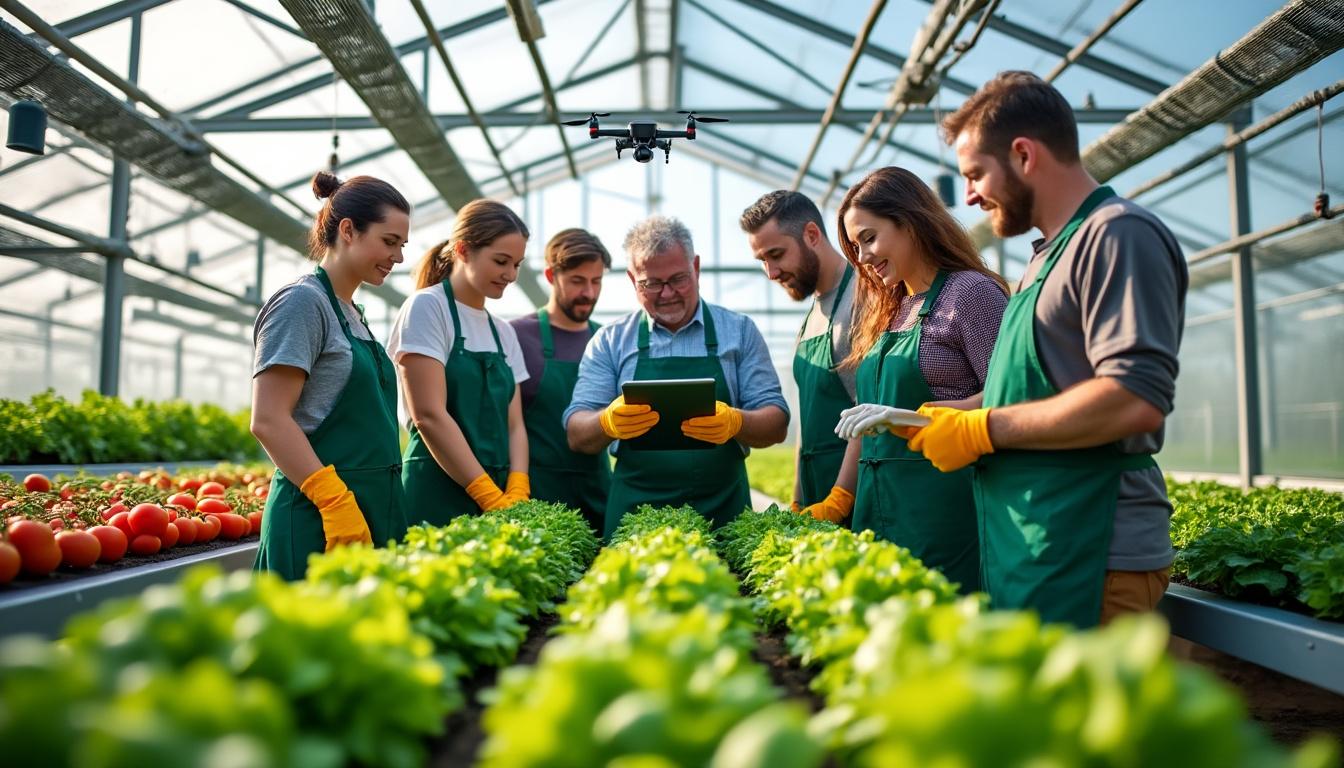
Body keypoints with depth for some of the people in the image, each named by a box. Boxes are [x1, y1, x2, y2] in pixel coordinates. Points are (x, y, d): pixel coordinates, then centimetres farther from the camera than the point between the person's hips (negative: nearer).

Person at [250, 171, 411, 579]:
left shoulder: (353, 313, 16)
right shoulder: (303, 301, -9)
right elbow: (268, 420, -16)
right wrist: (336, 500, -21)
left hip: (372, 511, 9)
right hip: (317, 515, -8)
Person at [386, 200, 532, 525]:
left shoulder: (504, 333, 13)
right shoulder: (427, 307, -6)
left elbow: (513, 424, 7)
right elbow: (429, 416, -15)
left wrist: (517, 495, -10)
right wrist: (492, 498, -18)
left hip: (498, 493, 6)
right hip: (439, 494, -6)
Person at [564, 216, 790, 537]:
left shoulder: (739, 331, 7)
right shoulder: (609, 342, 7)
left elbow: (776, 425, 3)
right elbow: (577, 435, 1)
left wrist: (736, 422, -19)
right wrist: (608, 422, -21)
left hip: (723, 510, 0)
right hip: (634, 509, 0)